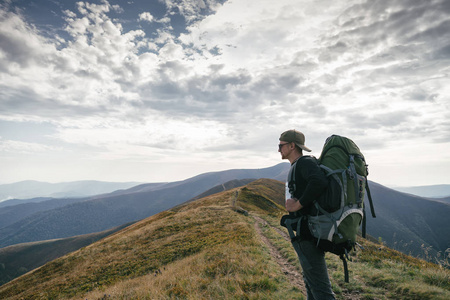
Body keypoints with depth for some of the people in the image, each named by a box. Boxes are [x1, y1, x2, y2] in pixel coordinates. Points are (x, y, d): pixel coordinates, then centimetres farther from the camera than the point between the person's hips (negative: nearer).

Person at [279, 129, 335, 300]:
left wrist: (297, 204, -26)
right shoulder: (297, 166, 16)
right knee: (310, 284, 23)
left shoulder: (305, 162, -14)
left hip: (307, 236, -11)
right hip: (305, 234, 11)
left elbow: (319, 182, -35)